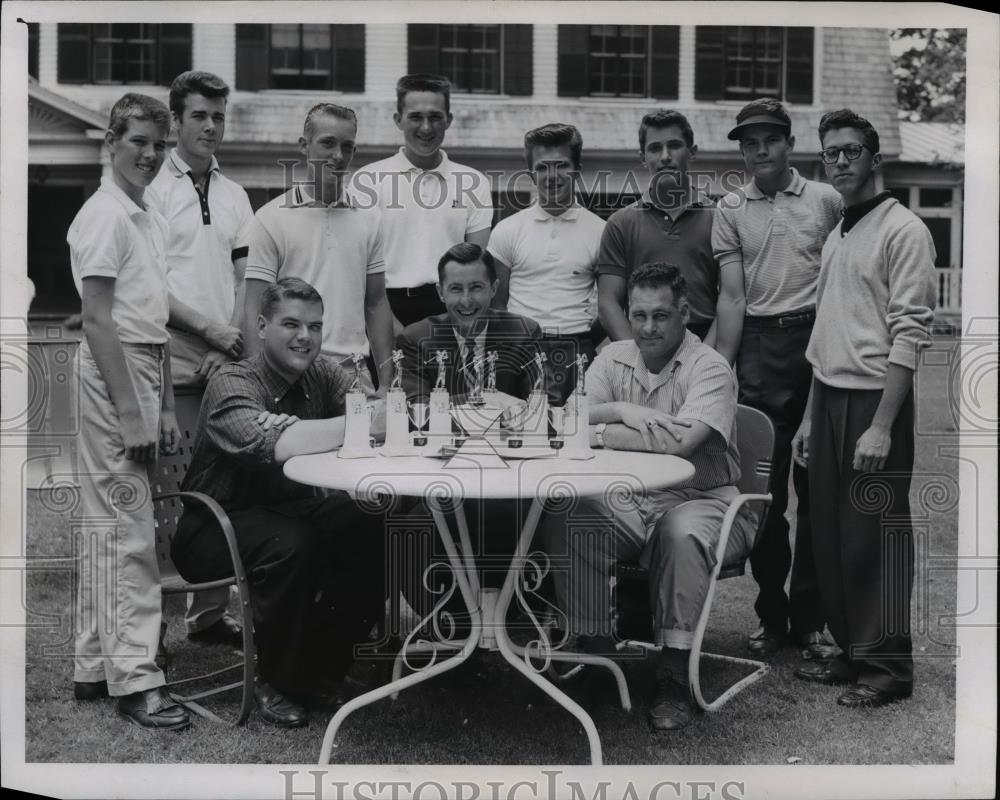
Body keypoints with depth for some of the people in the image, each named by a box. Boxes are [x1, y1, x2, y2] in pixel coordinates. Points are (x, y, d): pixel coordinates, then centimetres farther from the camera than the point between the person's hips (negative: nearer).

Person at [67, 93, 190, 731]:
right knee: (130, 535, -7)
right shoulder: (104, 217, -10)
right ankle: (135, 679, -1)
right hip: (113, 379, -9)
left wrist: (165, 408, 17)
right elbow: (98, 320, -16)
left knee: (108, 530, 13)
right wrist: (130, 414, -19)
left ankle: (95, 667, 21)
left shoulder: (153, 220, 17)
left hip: (144, 374, 9)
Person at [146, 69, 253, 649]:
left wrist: (231, 347, -2)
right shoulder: (154, 189, -1)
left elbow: (245, 279, 12)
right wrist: (212, 330, -10)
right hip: (171, 364, -5)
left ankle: (210, 611, 18)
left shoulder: (235, 195, 15)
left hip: (226, 364, 5)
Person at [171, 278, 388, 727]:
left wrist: (390, 415, -38)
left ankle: (321, 668, -1)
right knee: (290, 545, -35)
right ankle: (276, 682, -11)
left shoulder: (320, 375, 0)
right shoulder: (232, 385, -19)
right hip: (215, 524, -6)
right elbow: (272, 441, -40)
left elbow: (376, 412, -15)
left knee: (376, 528, -17)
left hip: (289, 508, 6)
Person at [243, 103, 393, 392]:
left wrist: (385, 378, 6)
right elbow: (255, 308, -3)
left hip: (355, 373, 3)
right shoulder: (271, 218, -1)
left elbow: (376, 303, 12)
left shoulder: (368, 217, 9)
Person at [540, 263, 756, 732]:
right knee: (563, 516, -21)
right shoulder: (614, 358, 8)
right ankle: (593, 651, -9)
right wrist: (621, 411, -21)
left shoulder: (709, 368, -10)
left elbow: (681, 439, -28)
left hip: (699, 500, -4)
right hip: (627, 503, 5)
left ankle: (674, 679, -25)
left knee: (681, 534, -37)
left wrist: (598, 434, -21)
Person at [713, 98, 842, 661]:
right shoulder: (730, 210, 8)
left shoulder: (826, 200, 6)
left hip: (819, 341, -1)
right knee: (764, 489, 6)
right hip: (761, 346, 1)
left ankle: (810, 617, 16)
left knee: (817, 488, 5)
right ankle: (771, 614, 19)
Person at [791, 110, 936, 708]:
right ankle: (852, 652, 24)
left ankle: (888, 667, 9)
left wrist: (882, 426, -20)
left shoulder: (903, 231, -8)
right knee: (831, 536, 12)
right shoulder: (836, 235, 16)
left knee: (875, 536, -2)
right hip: (830, 397, 8)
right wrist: (811, 415, 16)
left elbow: (910, 333, -15)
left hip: (875, 399, -8)